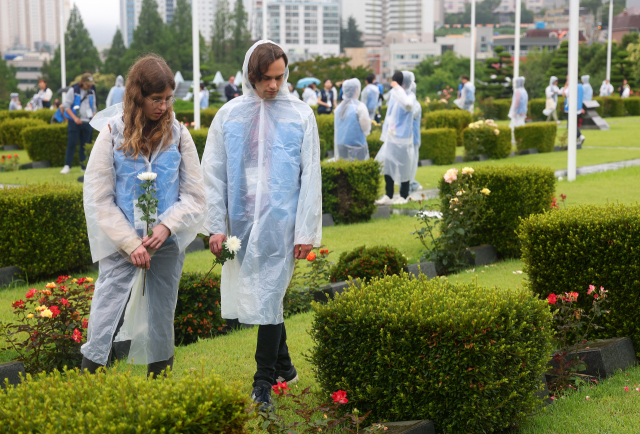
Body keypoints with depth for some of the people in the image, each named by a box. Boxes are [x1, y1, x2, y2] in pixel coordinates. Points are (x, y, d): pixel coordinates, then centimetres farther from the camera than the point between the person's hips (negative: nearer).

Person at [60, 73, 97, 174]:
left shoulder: (91, 92, 11)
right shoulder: (73, 90, -3)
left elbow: (93, 108, 21)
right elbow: (66, 106, -4)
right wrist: (75, 118, -14)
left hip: (87, 122, 4)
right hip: (74, 122, -4)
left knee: (85, 144, 5)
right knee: (71, 143, -6)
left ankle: (84, 166, 11)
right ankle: (67, 165, -2)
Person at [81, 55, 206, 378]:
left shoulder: (177, 134, 2)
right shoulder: (112, 133, -4)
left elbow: (195, 195, 4)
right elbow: (99, 198, -4)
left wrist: (167, 225, -12)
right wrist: (130, 243, -10)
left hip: (167, 245, 2)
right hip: (121, 246, -2)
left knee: (161, 325, 10)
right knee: (104, 326, -7)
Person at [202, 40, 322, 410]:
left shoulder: (301, 115, 2)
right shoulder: (229, 115, 5)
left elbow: (311, 177, 1)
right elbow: (213, 174, 6)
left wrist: (307, 230, -4)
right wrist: (216, 226, 0)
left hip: (281, 222, -3)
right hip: (241, 222, 3)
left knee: (268, 298, -4)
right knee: (256, 295, 11)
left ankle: (264, 382, 6)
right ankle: (284, 365, 29)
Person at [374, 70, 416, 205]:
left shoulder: (410, 96, -13)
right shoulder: (393, 93, 8)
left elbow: (407, 104, -39)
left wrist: (397, 88, -29)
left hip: (402, 138, -7)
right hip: (391, 137, 7)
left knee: (403, 168, 3)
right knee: (387, 166, 8)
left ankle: (403, 196, 14)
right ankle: (388, 196, 16)